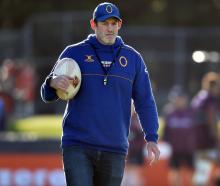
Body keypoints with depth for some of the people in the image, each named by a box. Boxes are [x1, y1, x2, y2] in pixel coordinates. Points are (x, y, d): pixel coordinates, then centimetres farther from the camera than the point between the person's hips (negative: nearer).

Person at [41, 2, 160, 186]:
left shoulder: (133, 58, 10)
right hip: (77, 146, -2)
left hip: (115, 150, 2)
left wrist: (152, 138, -2)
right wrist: (53, 83, -19)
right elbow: (48, 96, 5)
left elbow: (145, 102, 11)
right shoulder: (73, 53, 5)